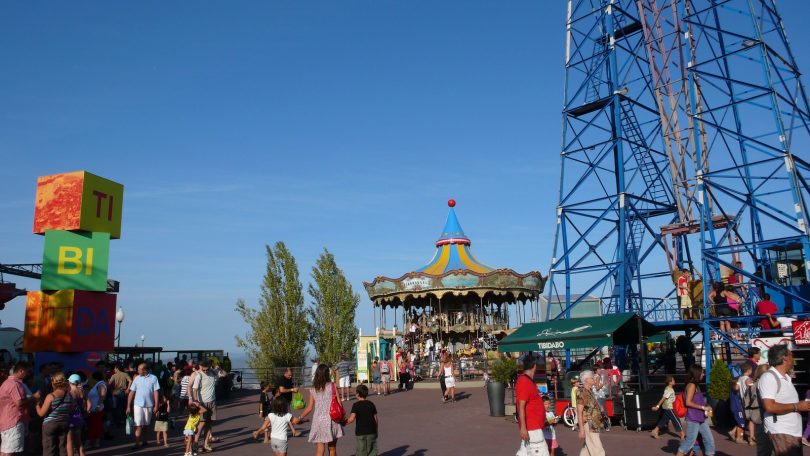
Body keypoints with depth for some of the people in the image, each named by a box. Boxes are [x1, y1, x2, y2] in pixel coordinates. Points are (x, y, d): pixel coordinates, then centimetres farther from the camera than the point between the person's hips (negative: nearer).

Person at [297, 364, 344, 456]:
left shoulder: (313, 389, 2)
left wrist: (299, 418, 15)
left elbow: (309, 408, 1)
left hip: (318, 421, 1)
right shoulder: (332, 386, -4)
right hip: (331, 420, -1)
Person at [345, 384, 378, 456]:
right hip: (372, 432, 4)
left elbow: (352, 419, -21)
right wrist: (376, 430, 18)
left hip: (361, 432, -4)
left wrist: (344, 423, -5)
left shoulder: (356, 405, -9)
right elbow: (376, 418, 8)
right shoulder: (371, 404, 5)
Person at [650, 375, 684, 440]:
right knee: (676, 420, 1)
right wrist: (658, 406, -26)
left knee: (664, 420, 12)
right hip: (669, 408, -9)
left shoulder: (667, 388, 10)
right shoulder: (670, 390, -19)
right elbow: (663, 398, -23)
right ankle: (682, 434, 9)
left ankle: (655, 431, 12)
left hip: (666, 407, 9)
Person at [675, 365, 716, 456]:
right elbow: (688, 402, -20)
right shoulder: (691, 385, -14)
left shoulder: (696, 385, 14)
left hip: (700, 418, 9)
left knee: (709, 440, 8)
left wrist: (706, 410, 5)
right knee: (690, 441, -3)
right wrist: (703, 407, -16)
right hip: (693, 419, -9)